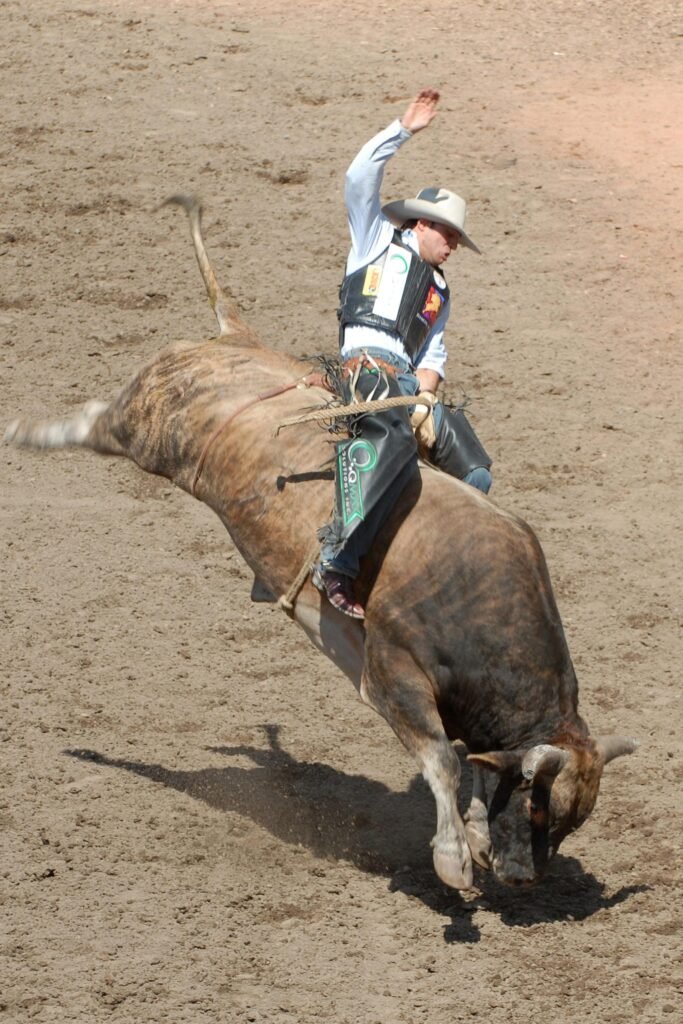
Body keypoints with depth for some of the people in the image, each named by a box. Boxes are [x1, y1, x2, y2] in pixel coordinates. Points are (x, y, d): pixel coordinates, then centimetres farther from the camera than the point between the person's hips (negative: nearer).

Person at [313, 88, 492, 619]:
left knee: (476, 473, -8)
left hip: (409, 383, 7)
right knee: (392, 439, -38)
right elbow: (360, 178, 6)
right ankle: (337, 560, -48)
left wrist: (426, 394, 1)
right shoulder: (379, 242, 20)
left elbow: (433, 355, 22)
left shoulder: (439, 293, 34)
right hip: (367, 367, -7)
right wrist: (404, 130, 4)